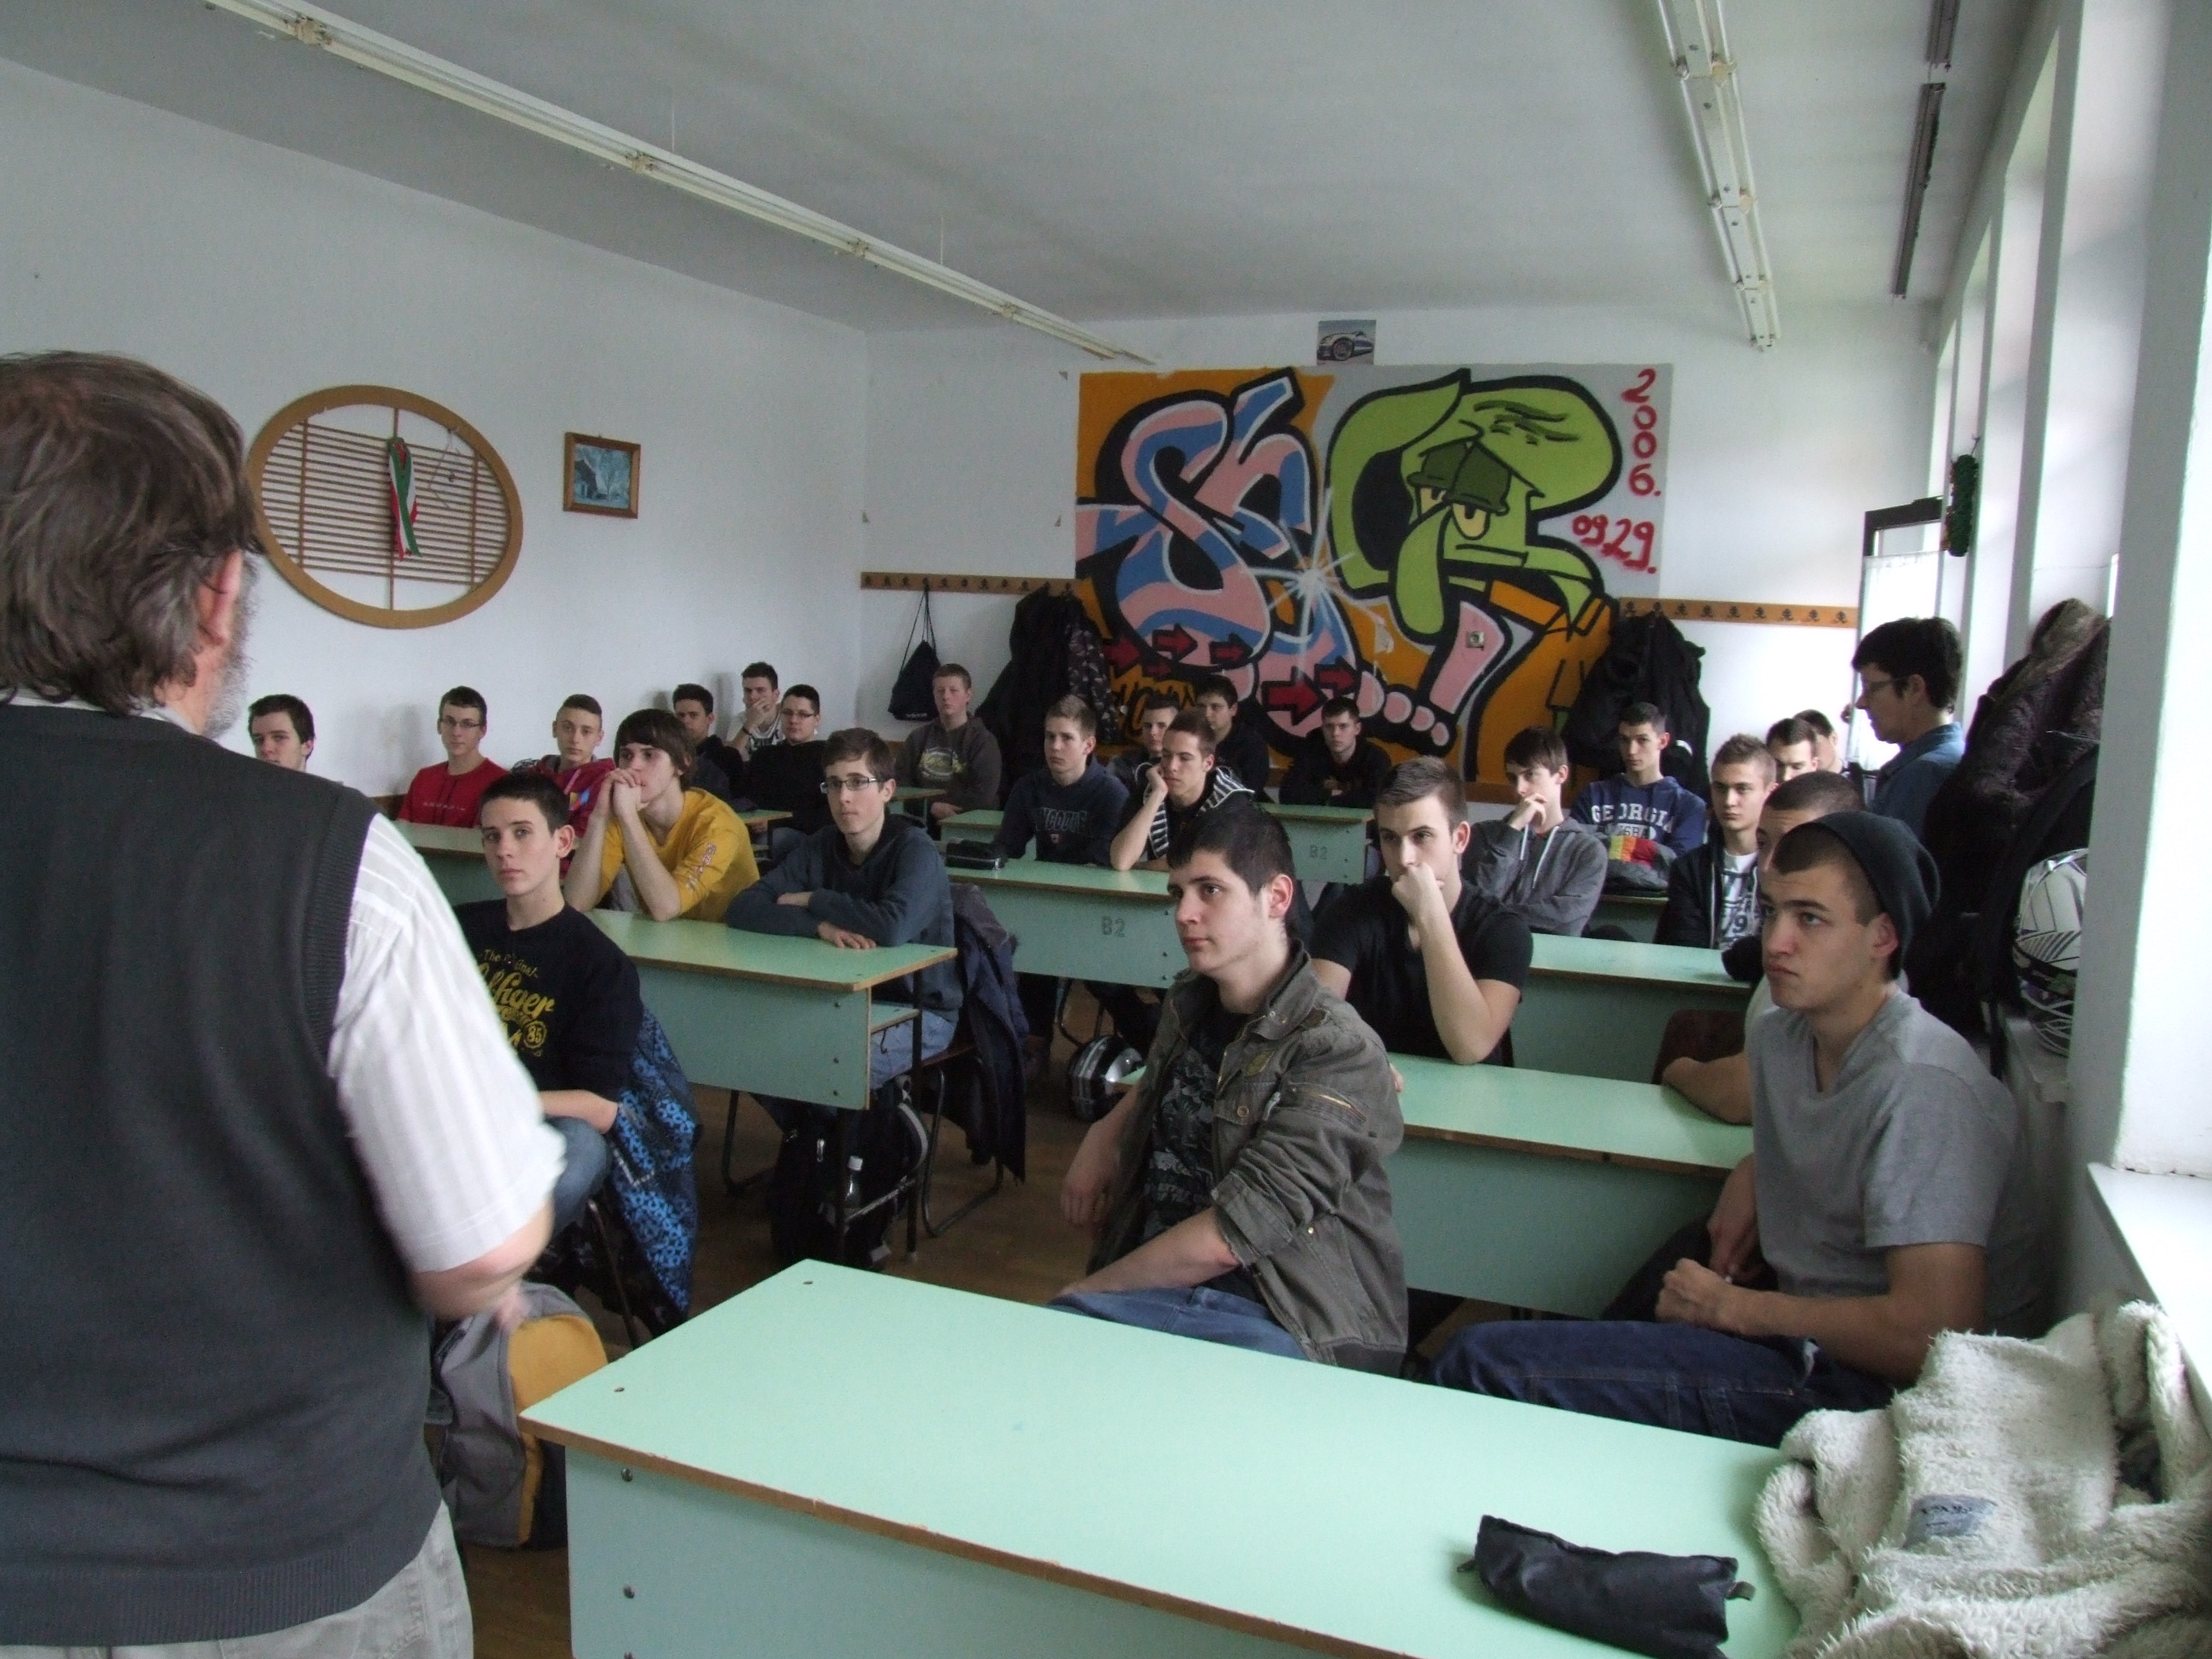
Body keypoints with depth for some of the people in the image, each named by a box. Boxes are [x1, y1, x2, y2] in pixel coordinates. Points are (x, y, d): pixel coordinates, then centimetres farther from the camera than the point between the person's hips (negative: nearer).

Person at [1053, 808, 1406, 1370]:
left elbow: (1230, 1235, -16)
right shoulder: (1188, 1004, 11)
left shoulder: (1339, 1051, -11)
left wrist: (1091, 1289, -6)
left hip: (1276, 1322, -6)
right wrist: (1104, 1134, 16)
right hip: (1149, 1283, 6)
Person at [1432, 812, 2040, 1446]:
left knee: (1484, 1364, -17)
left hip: (1875, 1388, -8)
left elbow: (1933, 1332, -26)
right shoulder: (1783, 1037, 7)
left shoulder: (1920, 1085, -20)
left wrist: (1734, 1307, -13)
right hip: (1810, 1342, 8)